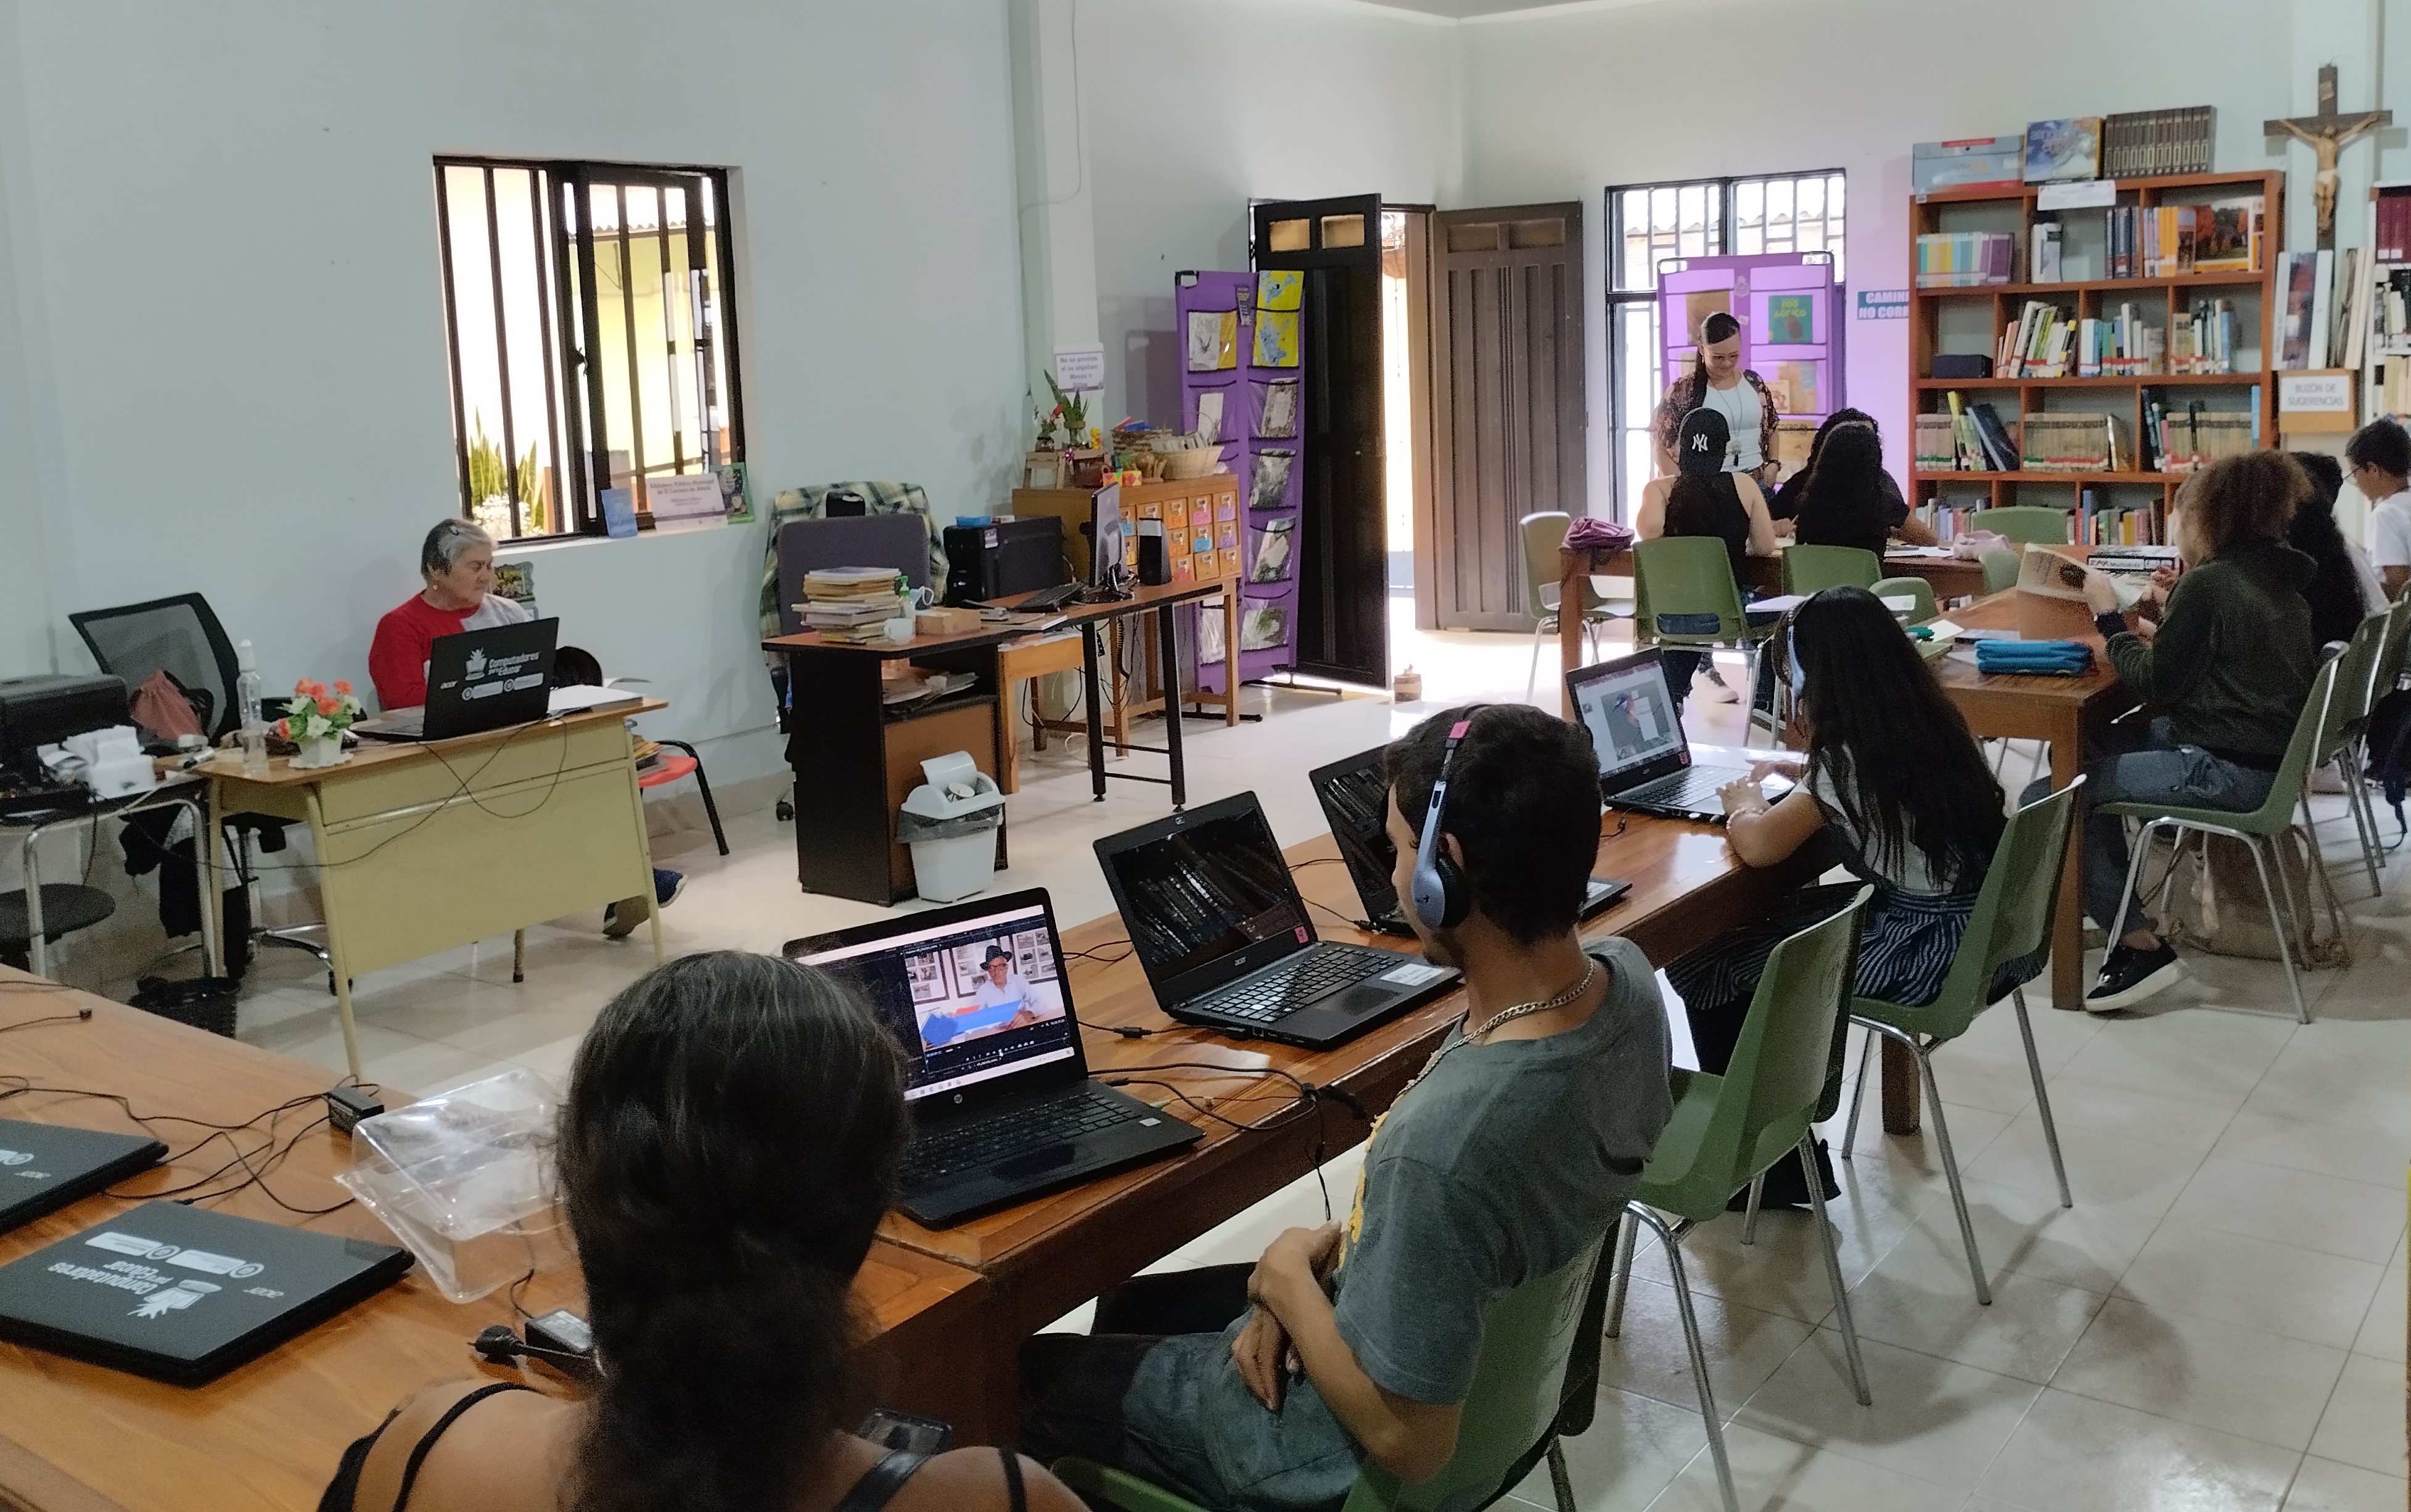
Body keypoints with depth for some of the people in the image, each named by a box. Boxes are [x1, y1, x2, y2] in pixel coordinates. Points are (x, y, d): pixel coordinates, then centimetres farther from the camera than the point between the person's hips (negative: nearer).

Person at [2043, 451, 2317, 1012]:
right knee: (2098, 747, 27)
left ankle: (2141, 944, -9)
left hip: (2227, 773, -10)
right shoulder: (2276, 578, 10)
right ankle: (2116, 896, 29)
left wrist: (2109, 618, -2)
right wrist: (2162, 633, 12)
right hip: (2268, 750, 10)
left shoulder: (2208, 584, -17)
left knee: (2045, 800, -10)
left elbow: (2155, 685, -12)